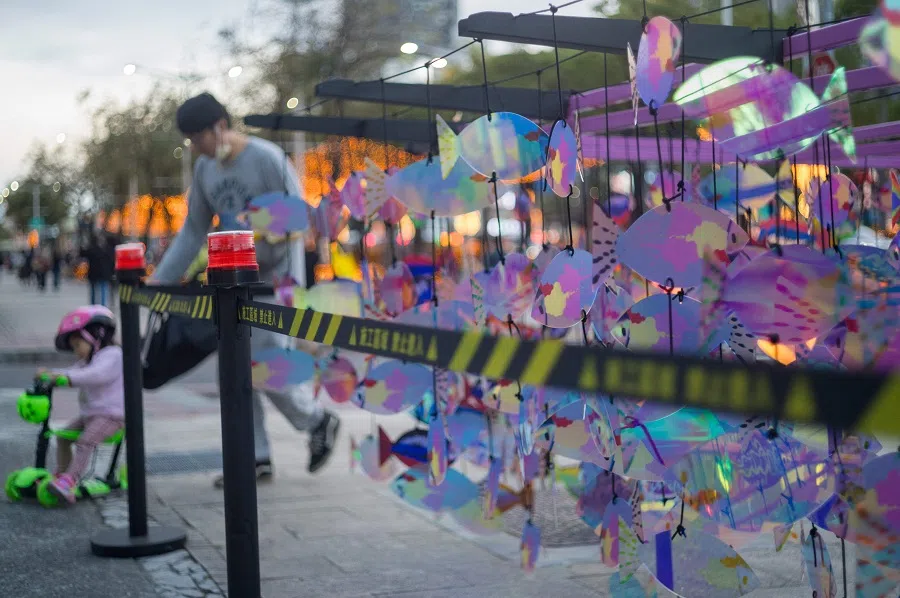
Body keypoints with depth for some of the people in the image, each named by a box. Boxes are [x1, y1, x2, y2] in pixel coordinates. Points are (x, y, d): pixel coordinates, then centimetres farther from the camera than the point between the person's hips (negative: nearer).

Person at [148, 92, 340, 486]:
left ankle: (318, 422, 14)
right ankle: (256, 458, 13)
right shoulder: (205, 169, 7)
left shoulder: (267, 159, -14)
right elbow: (193, 230, 13)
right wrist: (160, 279, 8)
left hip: (273, 278, -7)